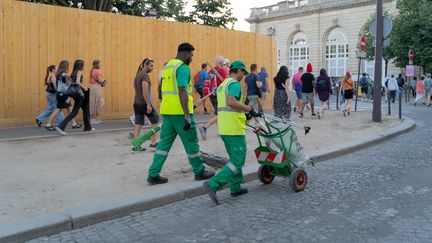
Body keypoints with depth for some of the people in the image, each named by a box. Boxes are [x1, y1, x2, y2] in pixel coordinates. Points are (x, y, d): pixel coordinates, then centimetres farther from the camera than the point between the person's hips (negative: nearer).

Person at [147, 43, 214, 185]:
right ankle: (199, 172, 19)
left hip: (167, 111, 8)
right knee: (191, 143, 5)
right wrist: (187, 116, -21)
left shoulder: (167, 66, 18)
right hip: (180, 112, -8)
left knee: (164, 143, 9)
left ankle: (153, 175, 6)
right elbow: (182, 92, -20)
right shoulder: (182, 67, -11)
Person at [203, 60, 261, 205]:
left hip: (223, 128, 10)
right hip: (234, 128, -10)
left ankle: (236, 188, 24)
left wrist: (244, 114, 26)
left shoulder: (223, 84, 20)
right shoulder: (234, 83, -10)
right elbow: (231, 102, -27)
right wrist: (250, 109, -20)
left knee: (235, 158, 20)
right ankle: (212, 185, -14)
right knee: (237, 162, -6)